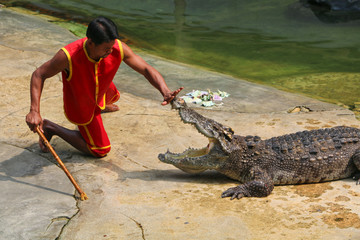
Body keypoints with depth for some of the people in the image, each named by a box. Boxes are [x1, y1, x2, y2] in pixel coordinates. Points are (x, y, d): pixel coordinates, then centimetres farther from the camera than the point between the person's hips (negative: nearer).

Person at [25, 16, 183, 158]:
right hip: (80, 104, -5)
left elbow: (146, 70, -26)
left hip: (101, 91, 6)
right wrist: (34, 111, -39)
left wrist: (165, 92, -44)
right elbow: (38, 75, -28)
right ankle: (50, 128, 10)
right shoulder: (68, 56, -42)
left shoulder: (118, 49, -33)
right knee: (100, 150, 3)